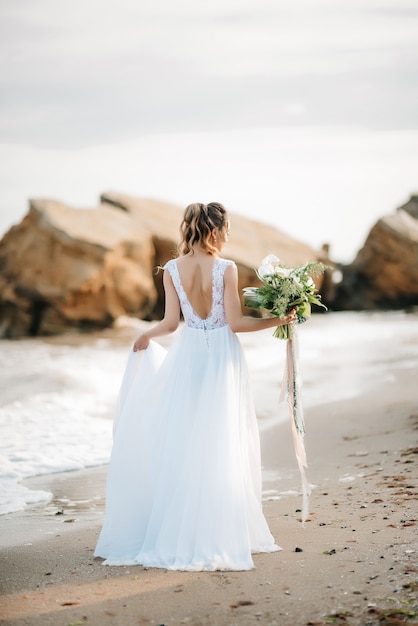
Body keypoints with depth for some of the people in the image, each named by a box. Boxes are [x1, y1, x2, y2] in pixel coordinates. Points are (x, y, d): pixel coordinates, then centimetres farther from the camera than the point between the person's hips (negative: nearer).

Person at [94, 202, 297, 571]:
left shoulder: (172, 270, -2)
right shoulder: (226, 269, -11)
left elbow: (170, 322, -1)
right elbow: (236, 323, -12)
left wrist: (145, 337, 18)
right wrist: (279, 320, -2)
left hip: (187, 358, 3)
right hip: (222, 359, -3)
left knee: (181, 444, 11)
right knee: (220, 448, 3)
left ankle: (176, 531, 16)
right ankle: (217, 535, 8)